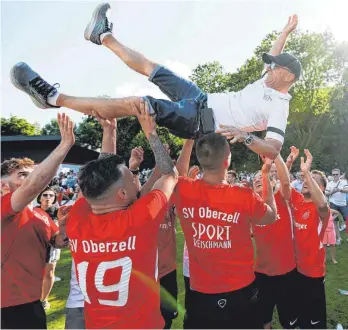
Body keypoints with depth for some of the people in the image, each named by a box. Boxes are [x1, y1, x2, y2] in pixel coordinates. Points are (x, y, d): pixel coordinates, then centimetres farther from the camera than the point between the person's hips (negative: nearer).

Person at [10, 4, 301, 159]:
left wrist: (245, 136, -42)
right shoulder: (269, 82, 15)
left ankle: (53, 98, -17)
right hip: (203, 99, 9)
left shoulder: (279, 108, -10)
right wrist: (286, 32, 37)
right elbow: (276, 60, 36)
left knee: (132, 104, -23)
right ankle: (104, 36, 32)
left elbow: (274, 150, -26)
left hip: (201, 121, -9)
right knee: (148, 66, 10)